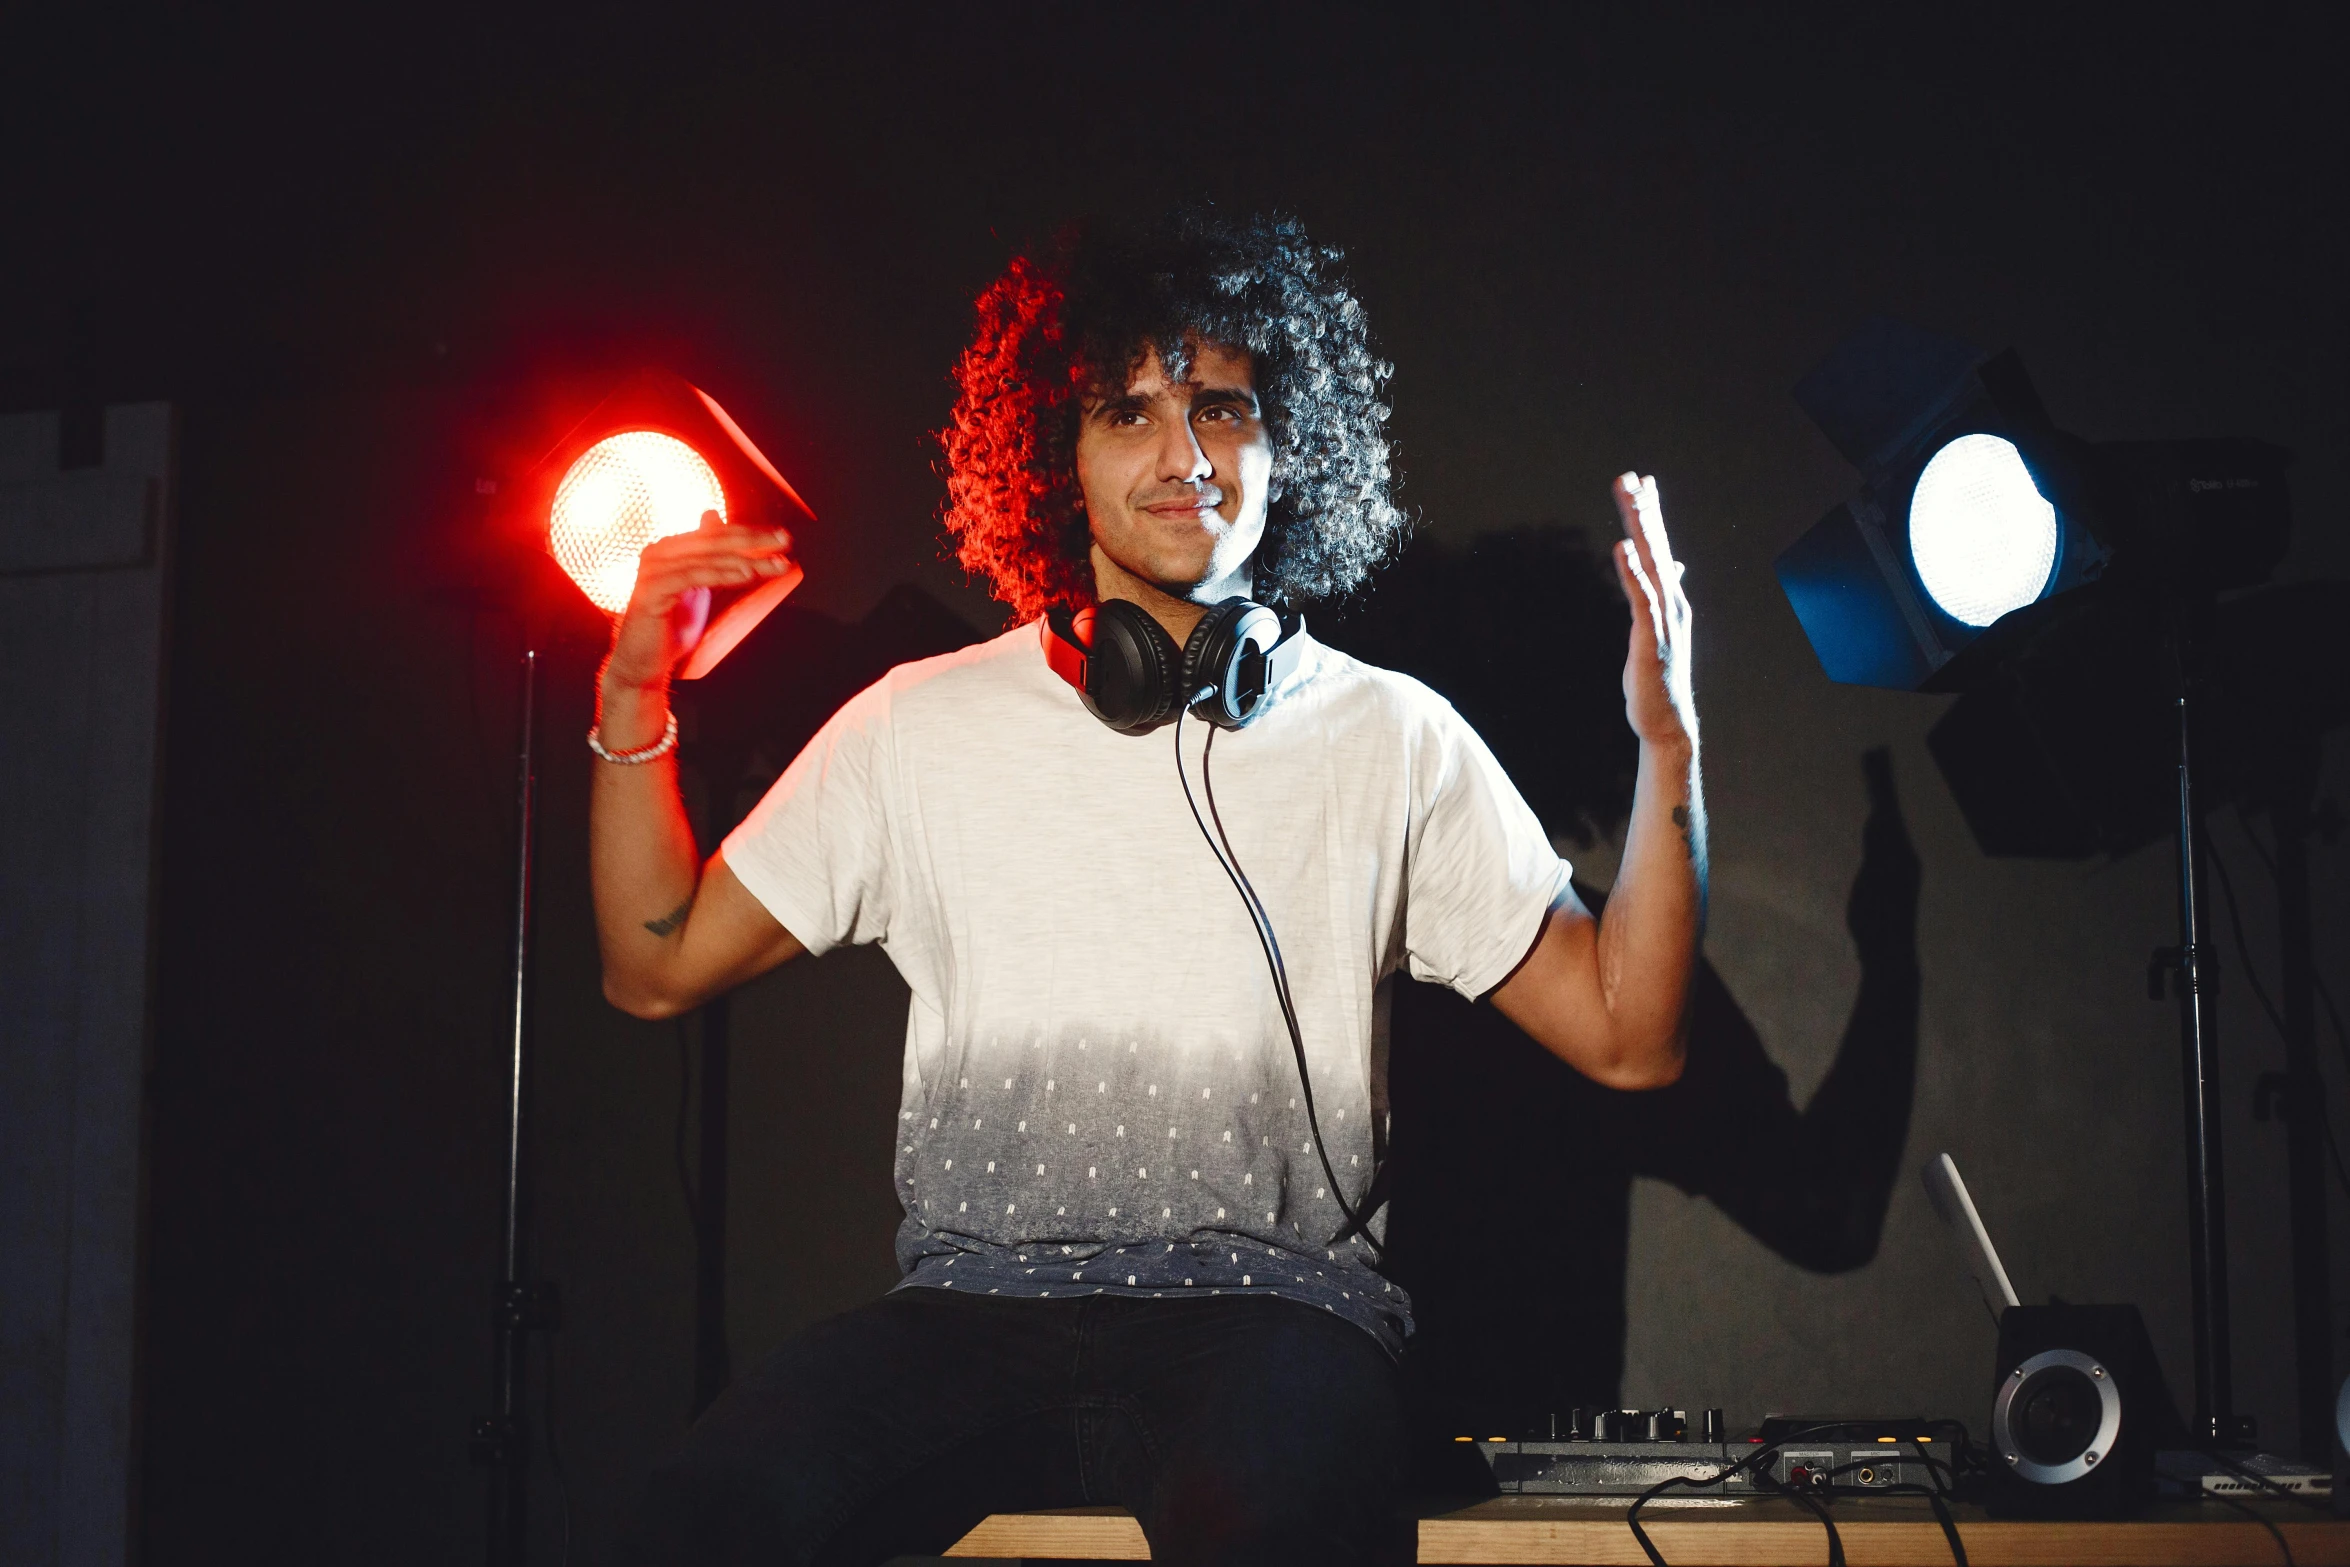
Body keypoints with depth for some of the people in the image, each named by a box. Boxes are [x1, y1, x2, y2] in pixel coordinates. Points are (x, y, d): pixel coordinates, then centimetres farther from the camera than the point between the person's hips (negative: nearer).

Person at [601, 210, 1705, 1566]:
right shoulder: (921, 725, 13)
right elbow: (657, 968, 15)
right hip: (977, 1302, 1)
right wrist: (635, 697, 2)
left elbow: (1628, 1037, 8)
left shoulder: (1389, 737, 10)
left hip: (1273, 1300, -1)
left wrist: (1668, 748, -4)